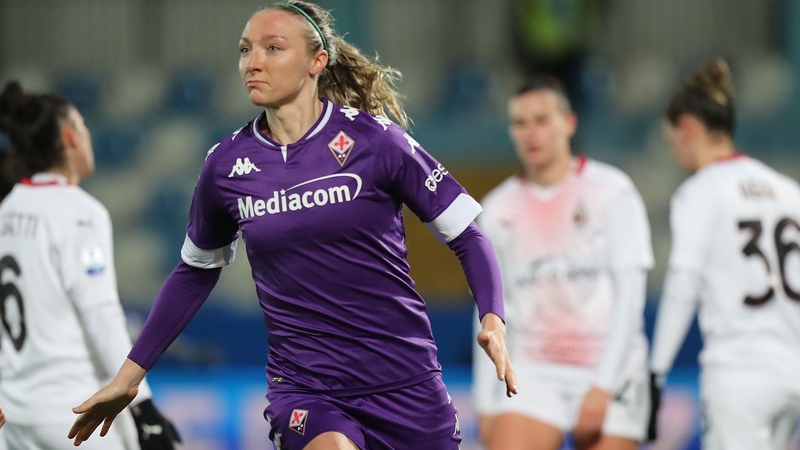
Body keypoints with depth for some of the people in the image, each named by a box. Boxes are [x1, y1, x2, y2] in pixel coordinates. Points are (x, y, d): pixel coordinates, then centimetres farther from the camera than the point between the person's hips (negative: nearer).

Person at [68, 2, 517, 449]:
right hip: (303, 390, 0)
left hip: (404, 383, 0)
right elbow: (196, 271, 19)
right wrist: (131, 374, 20)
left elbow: (467, 234, -1)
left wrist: (493, 320, -17)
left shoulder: (373, 139, -5)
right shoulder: (226, 164, 3)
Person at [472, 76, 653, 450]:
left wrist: (603, 387, -14)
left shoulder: (610, 191, -2)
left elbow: (629, 293, -7)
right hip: (532, 374, 2)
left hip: (608, 373, -2)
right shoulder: (498, 208, 9)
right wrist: (487, 404, 9)